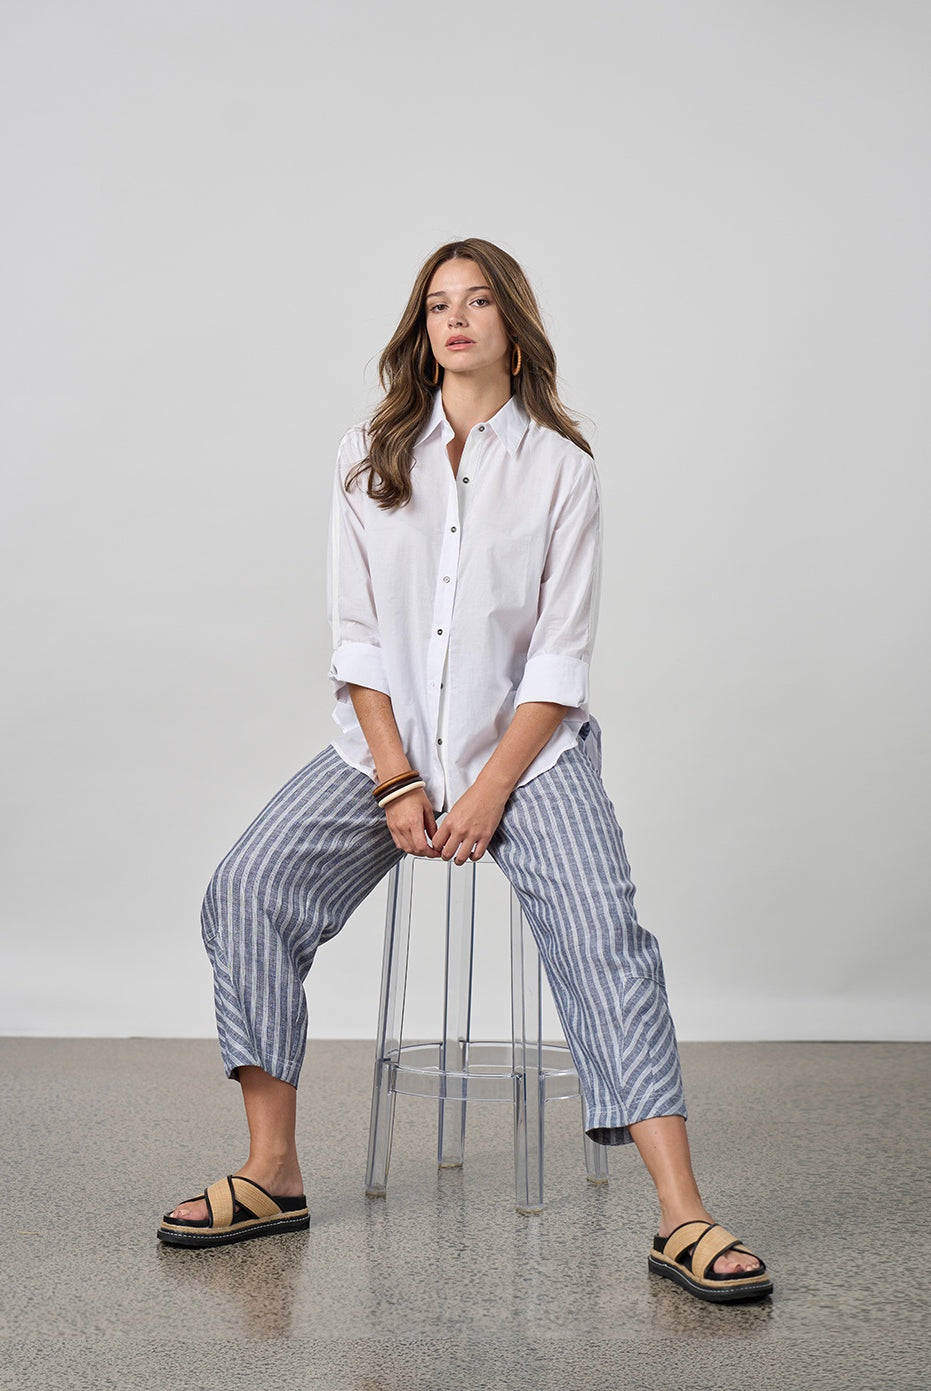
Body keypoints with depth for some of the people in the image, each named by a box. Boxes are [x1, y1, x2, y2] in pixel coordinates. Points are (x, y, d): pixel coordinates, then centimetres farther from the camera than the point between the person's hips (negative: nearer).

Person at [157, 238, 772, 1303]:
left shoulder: (560, 468, 1)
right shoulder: (369, 458, 8)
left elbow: (560, 660, -3)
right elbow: (357, 636, 3)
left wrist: (488, 793, -14)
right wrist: (398, 783, -9)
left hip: (528, 745, -2)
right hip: (387, 743, 3)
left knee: (603, 934, -24)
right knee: (247, 887, -19)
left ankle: (682, 1220, -23)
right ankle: (272, 1175, -9)